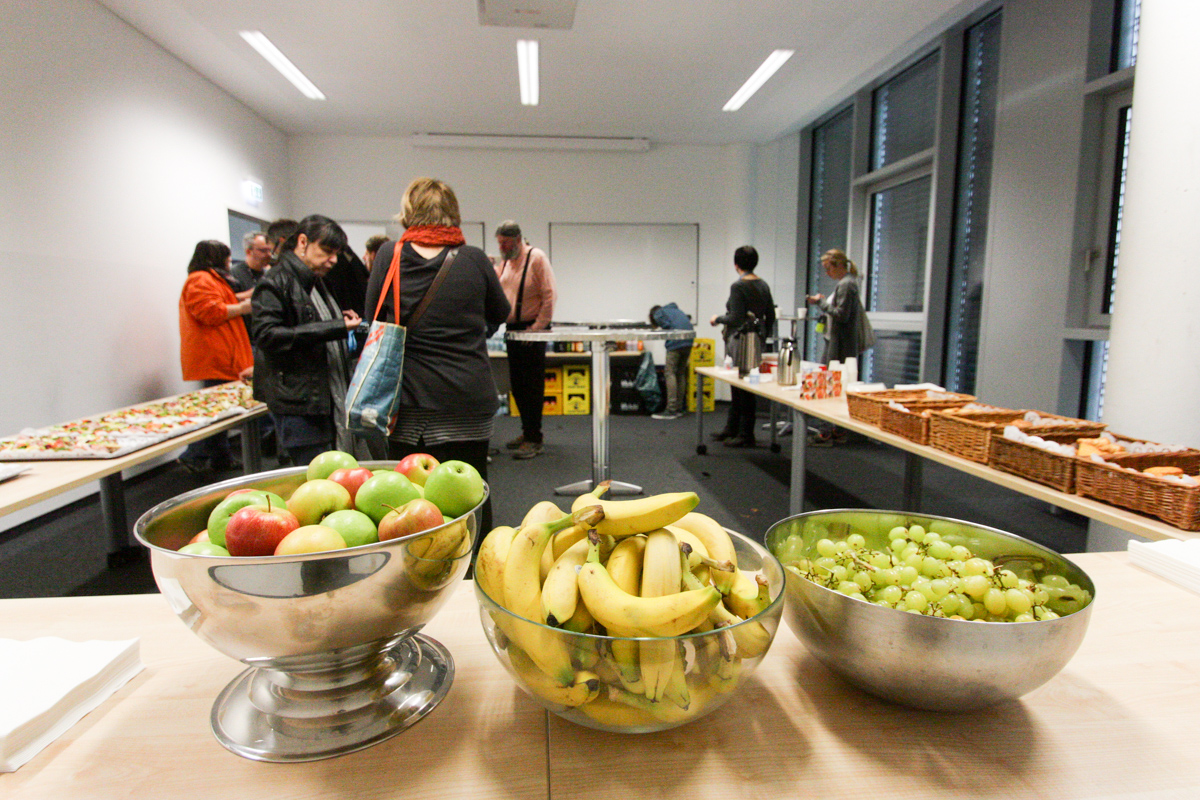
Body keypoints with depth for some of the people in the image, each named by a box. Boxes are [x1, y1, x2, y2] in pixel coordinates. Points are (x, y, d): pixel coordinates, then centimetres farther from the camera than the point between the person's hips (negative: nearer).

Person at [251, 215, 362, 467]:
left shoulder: (315, 282, 21)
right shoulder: (275, 283, -8)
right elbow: (268, 335, -21)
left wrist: (341, 321, 13)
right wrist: (335, 328, -23)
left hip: (328, 397, 9)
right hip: (298, 400, -9)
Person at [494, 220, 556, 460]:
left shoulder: (537, 258, -8)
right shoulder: (504, 262, 14)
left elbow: (549, 296, -13)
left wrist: (537, 327, -16)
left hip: (532, 330, -8)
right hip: (512, 329, 8)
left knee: (532, 385, -6)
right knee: (517, 385, 12)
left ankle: (534, 439, -1)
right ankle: (527, 431, 24)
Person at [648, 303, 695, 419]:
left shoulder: (658, 314, 14)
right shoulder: (675, 309, 33)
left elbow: (667, 326, -6)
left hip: (675, 342, -7)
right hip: (688, 341, 7)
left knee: (670, 373, -7)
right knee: (681, 374, 12)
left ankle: (671, 410, -13)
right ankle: (679, 409, 16)